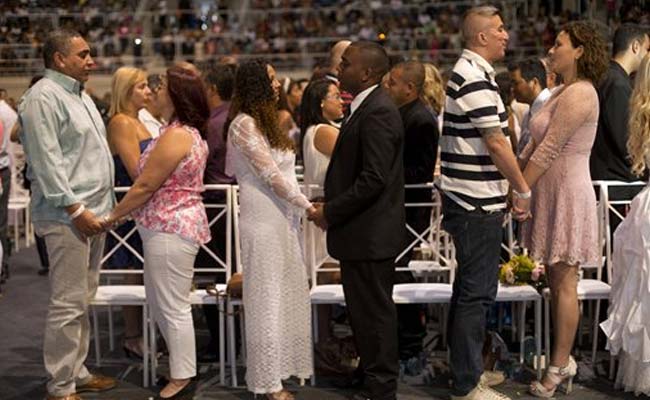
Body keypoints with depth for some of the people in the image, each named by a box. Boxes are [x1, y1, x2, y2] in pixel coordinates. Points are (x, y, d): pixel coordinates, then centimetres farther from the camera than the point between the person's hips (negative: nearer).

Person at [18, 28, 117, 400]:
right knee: (68, 303, -7)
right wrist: (75, 208, -18)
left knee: (83, 299, 14)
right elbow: (47, 162, -17)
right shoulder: (44, 97, -11)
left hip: (93, 211, 9)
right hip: (68, 216, -9)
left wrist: (105, 205, 18)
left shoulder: (79, 94, 18)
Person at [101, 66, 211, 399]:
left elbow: (145, 186, -17)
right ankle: (182, 368, 28)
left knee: (173, 307, 0)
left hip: (170, 229, -10)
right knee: (162, 304, 19)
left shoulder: (175, 136, -19)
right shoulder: (193, 134, 12)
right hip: (180, 223, 10)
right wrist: (123, 213, 16)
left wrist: (112, 217, -7)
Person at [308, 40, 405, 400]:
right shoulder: (366, 107, 13)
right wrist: (331, 207, 9)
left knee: (374, 312, 0)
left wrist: (331, 212, -16)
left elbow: (373, 179, -24)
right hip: (362, 231, 10)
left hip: (370, 232, -10)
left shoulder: (378, 113, -19)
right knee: (364, 309, 18)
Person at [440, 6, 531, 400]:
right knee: (477, 293, -5)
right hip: (478, 203, -11)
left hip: (470, 201, 11)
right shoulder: (476, 78, -17)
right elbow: (496, 145, -19)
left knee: (470, 288, 17)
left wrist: (510, 189, 20)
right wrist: (524, 191, -8)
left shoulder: (467, 72, 15)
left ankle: (466, 367, 28)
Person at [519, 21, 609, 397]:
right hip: (552, 193, 10)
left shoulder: (580, 94, -17)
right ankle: (563, 359, 22)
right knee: (556, 281, 14)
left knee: (565, 284, -2)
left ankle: (559, 366, 5)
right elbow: (535, 144, 14)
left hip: (568, 196, -10)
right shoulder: (562, 93, 15)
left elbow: (549, 149, -19)